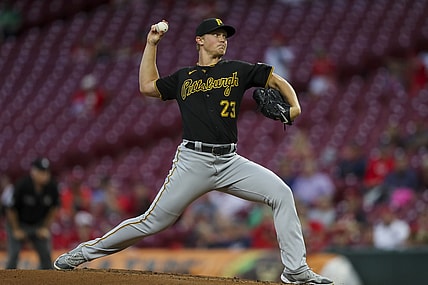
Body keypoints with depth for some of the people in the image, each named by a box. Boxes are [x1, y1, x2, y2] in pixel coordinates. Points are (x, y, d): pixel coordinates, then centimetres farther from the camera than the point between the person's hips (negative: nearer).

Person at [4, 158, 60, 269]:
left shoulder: (52, 186, -16)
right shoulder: (22, 185, -27)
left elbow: (54, 208, 1)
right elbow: (11, 209, -16)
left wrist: (46, 228, -1)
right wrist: (16, 230, -10)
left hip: (39, 225, 4)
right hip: (19, 223, -4)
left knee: (46, 254, -2)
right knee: (13, 255, -12)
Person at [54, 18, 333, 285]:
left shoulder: (237, 70, 13)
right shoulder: (184, 77, 16)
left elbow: (277, 80, 12)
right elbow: (148, 86, 23)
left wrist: (294, 106, -6)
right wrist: (152, 44, 22)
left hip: (229, 162, 2)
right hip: (194, 161, -2)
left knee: (281, 194, -14)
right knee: (153, 221, -5)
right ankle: (84, 252, 8)